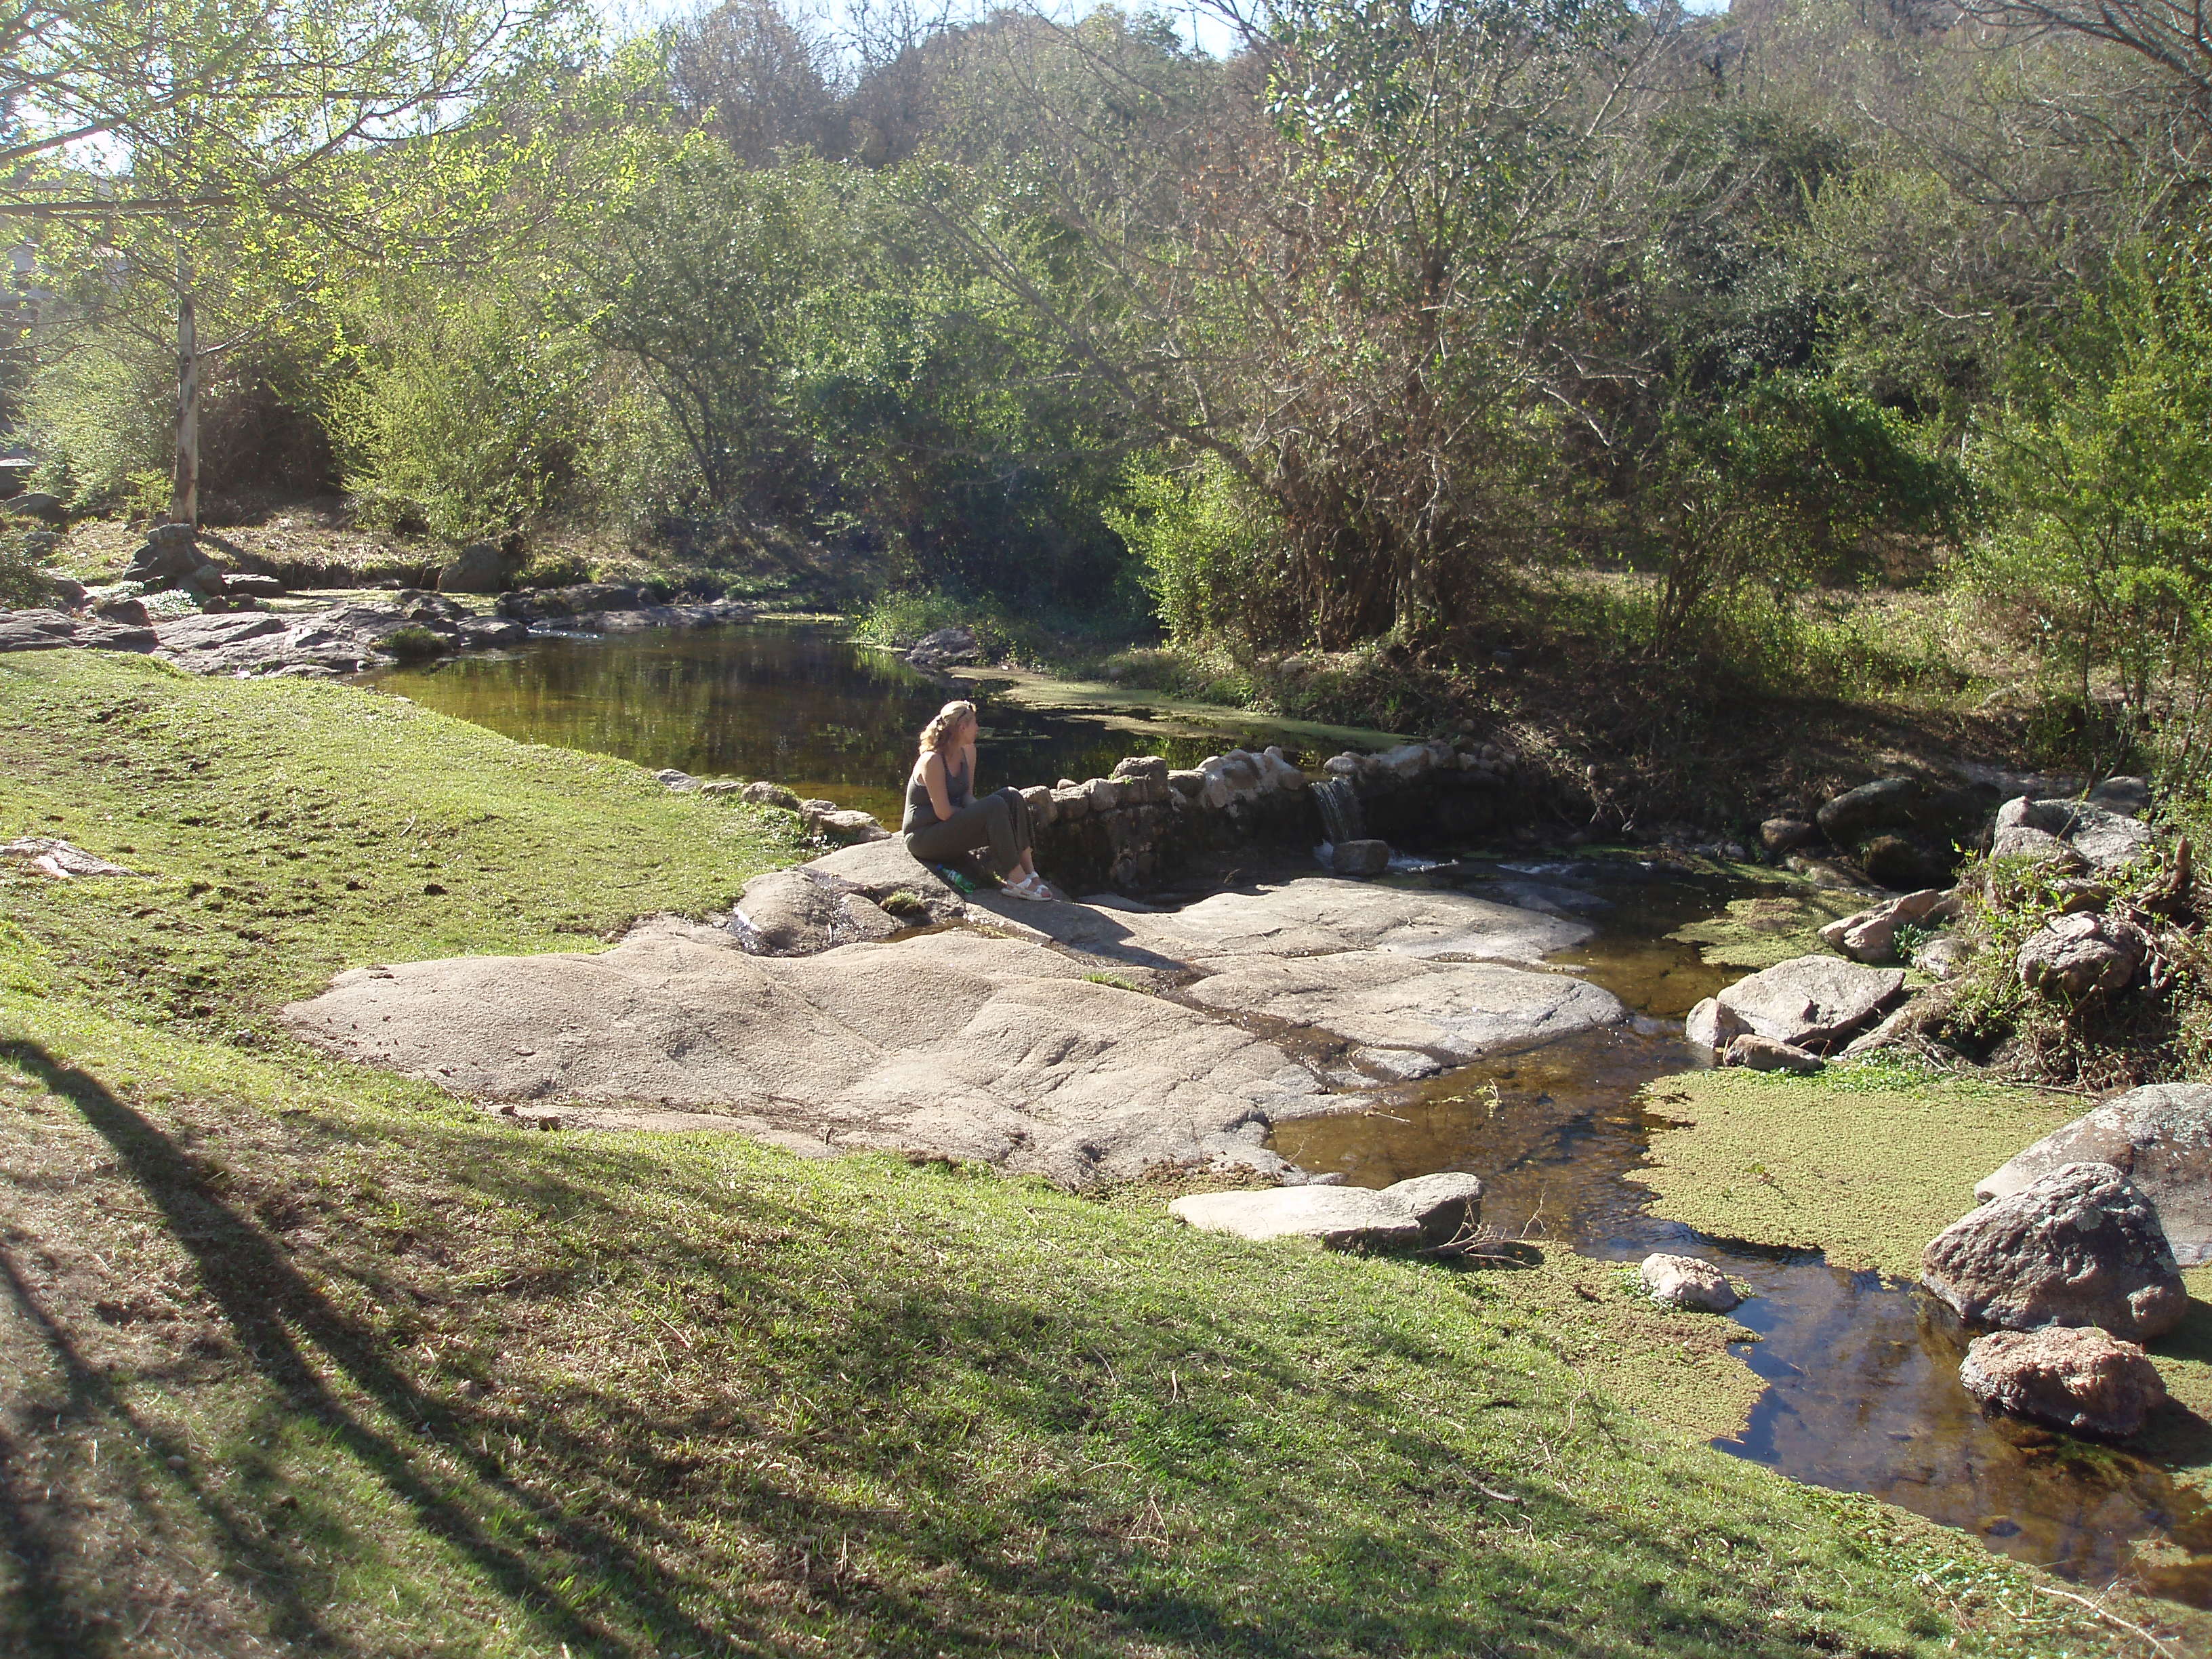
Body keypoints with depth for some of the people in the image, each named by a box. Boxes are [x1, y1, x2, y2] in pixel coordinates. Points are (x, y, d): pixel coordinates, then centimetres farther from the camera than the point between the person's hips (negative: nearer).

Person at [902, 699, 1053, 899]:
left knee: (1012, 797, -9)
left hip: (953, 825, 9)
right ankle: (1017, 880, -26)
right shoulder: (932, 761, -22)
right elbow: (943, 812, -23)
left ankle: (1029, 873, -16)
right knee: (994, 806, -28)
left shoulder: (968, 751, 6)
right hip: (924, 836, -9)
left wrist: (978, 812, -12)